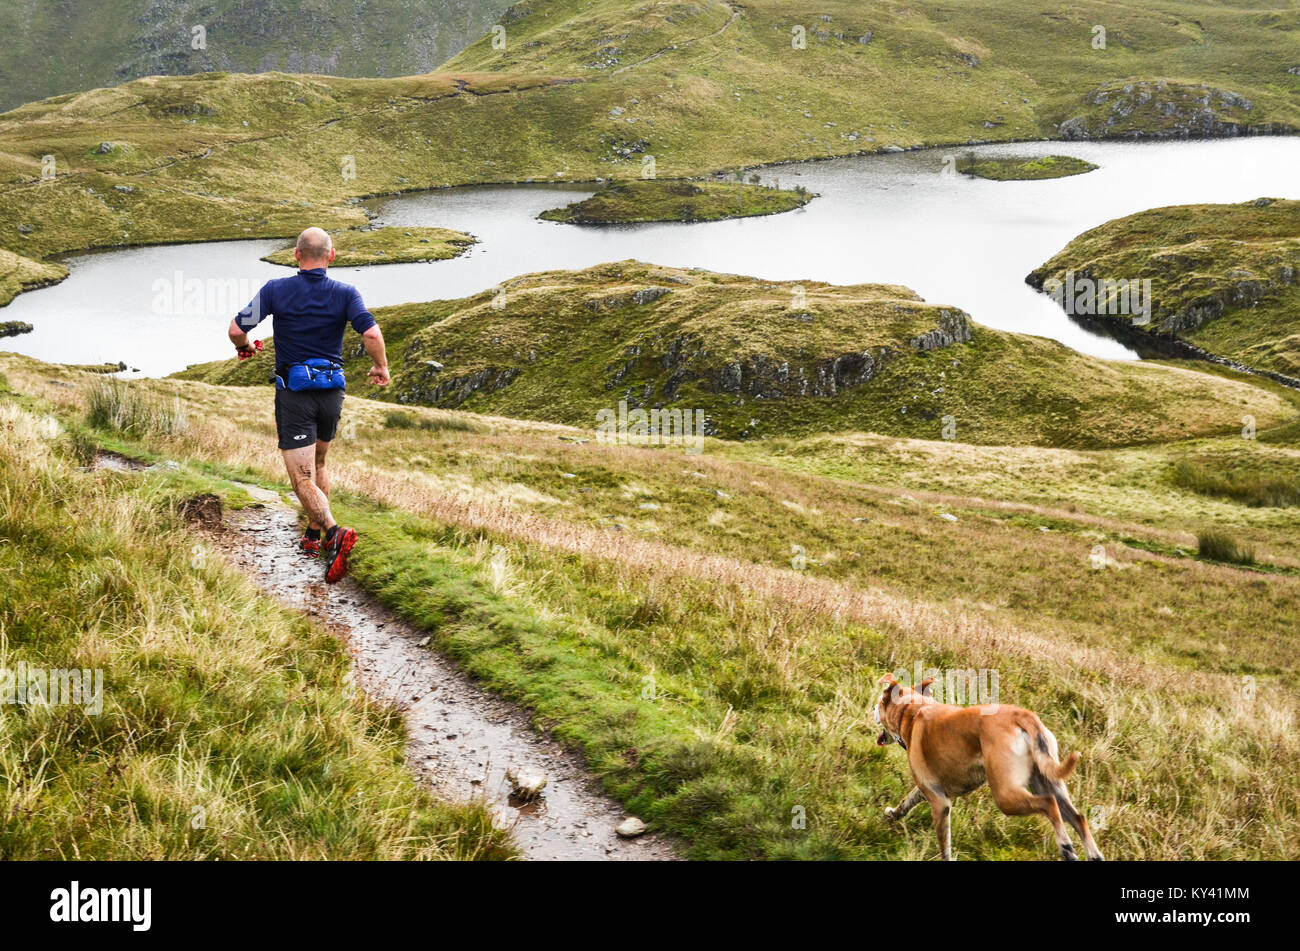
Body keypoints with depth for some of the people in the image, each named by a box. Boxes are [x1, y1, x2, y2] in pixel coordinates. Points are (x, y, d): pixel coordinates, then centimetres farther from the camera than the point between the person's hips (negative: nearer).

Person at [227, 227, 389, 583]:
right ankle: (313, 536, 30)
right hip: (332, 392, 3)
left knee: (303, 481, -6)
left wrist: (244, 347, 18)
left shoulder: (276, 290, -4)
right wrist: (381, 369, 1)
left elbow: (236, 330, -6)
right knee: (318, 465, 25)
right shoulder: (345, 293, -3)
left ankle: (333, 532, -28)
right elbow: (371, 334, -17)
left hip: (293, 394, -3)